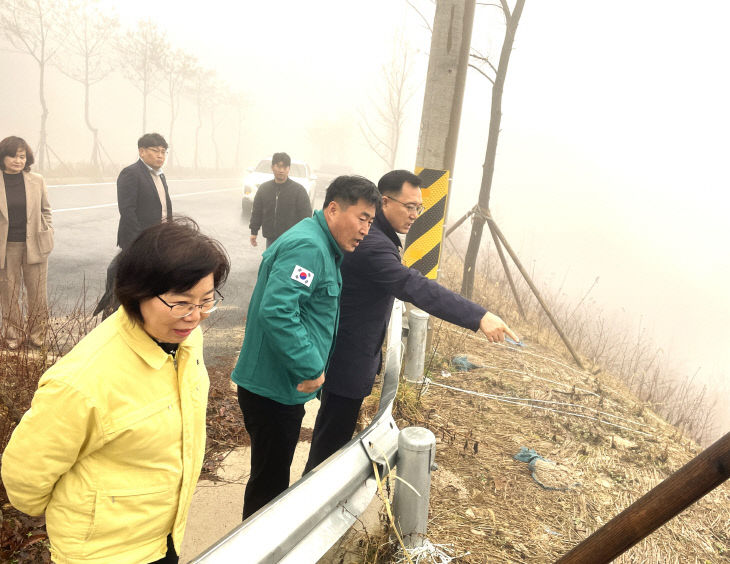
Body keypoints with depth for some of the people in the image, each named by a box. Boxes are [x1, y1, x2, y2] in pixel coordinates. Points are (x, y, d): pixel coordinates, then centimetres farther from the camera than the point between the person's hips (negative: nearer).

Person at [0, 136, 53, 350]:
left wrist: (48, 236, 4)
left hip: (34, 244, 1)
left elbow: (46, 210, 12)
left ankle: (36, 334, 21)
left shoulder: (37, 181, 3)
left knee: (37, 292, 5)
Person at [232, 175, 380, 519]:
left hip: (285, 387, 10)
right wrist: (311, 368, -26)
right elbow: (276, 310, -33)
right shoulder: (307, 246, -22)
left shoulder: (322, 247, 12)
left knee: (274, 477, 25)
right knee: (268, 482, 7)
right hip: (273, 389, -10)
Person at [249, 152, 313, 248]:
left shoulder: (299, 189, -5)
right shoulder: (263, 188, 8)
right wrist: (254, 231, 11)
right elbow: (256, 211, 14)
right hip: (271, 240, 5)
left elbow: (306, 215, -6)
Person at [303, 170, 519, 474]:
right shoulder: (371, 243, -28)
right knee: (333, 436, 4)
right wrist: (479, 317, -41)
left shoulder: (379, 235, 8)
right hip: (348, 358, -11)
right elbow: (416, 287, -37)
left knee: (337, 429, 25)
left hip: (356, 352, 11)